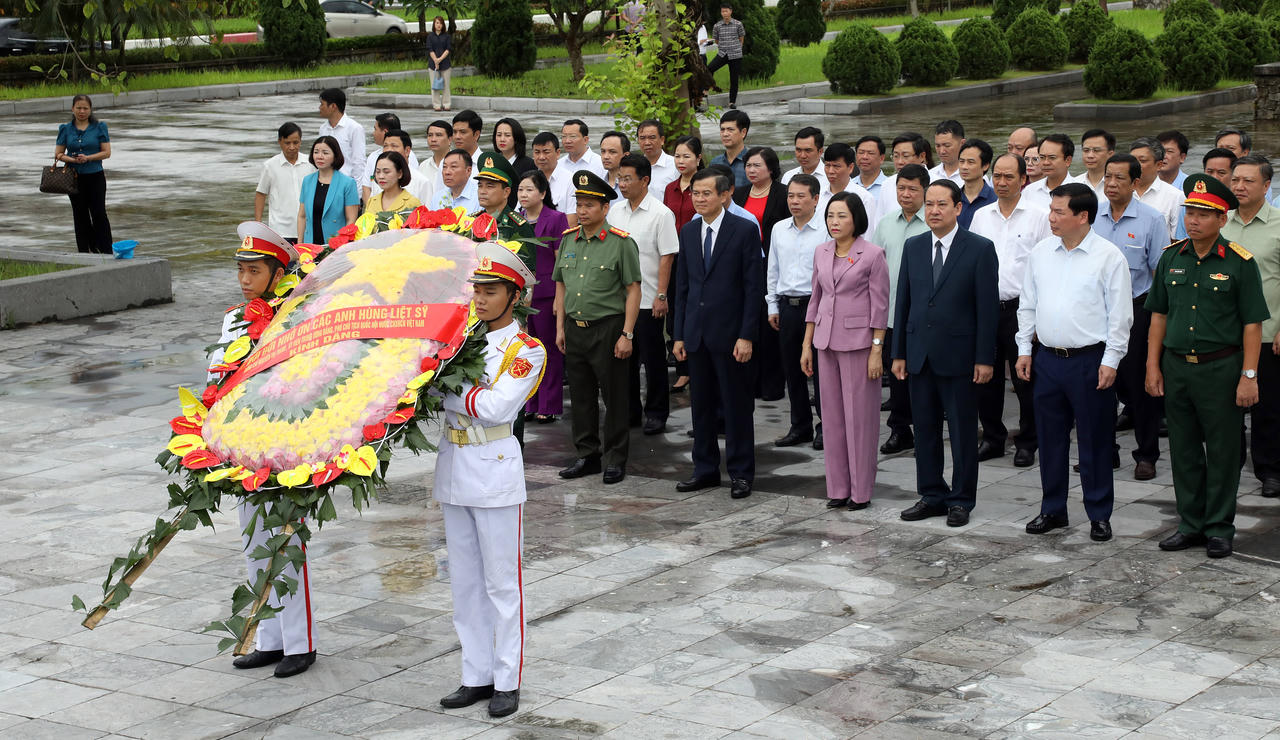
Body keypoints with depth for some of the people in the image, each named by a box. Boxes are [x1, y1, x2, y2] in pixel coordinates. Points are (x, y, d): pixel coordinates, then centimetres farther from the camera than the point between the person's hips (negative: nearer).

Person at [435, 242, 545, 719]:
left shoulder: (526, 350, -6)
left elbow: (496, 407, -18)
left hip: (495, 471, -6)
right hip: (453, 466, 6)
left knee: (502, 581, 1)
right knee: (465, 581, 11)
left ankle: (507, 681, 9)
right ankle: (477, 676, 20)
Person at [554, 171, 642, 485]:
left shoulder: (621, 243, -8)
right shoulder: (568, 240, 9)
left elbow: (633, 291, -8)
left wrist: (627, 334, -13)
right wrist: (560, 327, 11)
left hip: (608, 329, -5)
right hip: (575, 328, 5)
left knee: (614, 397, 2)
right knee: (581, 396, 11)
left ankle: (615, 460, 11)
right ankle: (587, 456, 22)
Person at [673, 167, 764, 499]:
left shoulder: (745, 230, -6)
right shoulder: (688, 232, 10)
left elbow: (754, 286, -8)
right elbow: (682, 285, 13)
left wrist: (747, 335, -13)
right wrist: (679, 334, 8)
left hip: (730, 333, -5)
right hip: (697, 333, 5)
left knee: (736, 405, 1)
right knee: (701, 404, 11)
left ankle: (741, 473, 10)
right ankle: (705, 469, 21)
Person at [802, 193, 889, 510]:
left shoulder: (873, 255, -7)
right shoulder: (821, 252, 9)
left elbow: (880, 305, -7)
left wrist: (876, 350, -12)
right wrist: (807, 344, 12)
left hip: (859, 341, -5)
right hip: (826, 341, 5)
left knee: (859, 415, -1)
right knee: (832, 415, 7)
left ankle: (861, 491, 7)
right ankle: (838, 488, 14)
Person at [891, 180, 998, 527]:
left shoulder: (980, 248, -5)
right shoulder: (913, 247, 9)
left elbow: (988, 306, -7)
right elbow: (903, 301, 10)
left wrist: (985, 358, -11)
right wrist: (898, 353, 7)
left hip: (958, 355, -4)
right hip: (920, 355, 4)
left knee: (962, 431, 3)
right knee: (925, 429, 10)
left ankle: (961, 500, 13)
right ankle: (931, 495, 20)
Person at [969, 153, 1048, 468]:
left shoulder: (1039, 217, -2)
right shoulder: (981, 216, 10)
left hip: (1021, 308, -4)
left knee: (1025, 379, 1)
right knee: (986, 377, 9)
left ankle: (1027, 442, 12)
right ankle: (992, 438, 21)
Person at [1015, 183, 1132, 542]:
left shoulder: (1108, 256, -8)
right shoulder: (1041, 252, 7)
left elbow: (1120, 314, -7)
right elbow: (1028, 304, 14)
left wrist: (1110, 361, -11)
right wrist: (1024, 348, 10)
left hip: (1090, 360, -5)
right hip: (1048, 359, 5)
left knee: (1094, 442, 3)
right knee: (1050, 439, 11)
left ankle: (1099, 515, 13)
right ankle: (1052, 510, 23)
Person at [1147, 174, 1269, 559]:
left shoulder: (1240, 263, -7)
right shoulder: (1172, 257, 6)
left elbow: (1252, 324, -6)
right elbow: (1159, 314, 11)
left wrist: (1248, 376, -11)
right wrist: (1153, 365, 7)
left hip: (1220, 368, -4)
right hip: (1176, 366, 4)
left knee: (1222, 451, 4)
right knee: (1184, 450, 11)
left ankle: (1220, 528, 14)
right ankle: (1191, 523, 22)